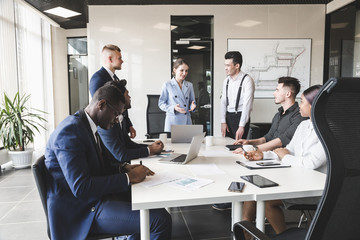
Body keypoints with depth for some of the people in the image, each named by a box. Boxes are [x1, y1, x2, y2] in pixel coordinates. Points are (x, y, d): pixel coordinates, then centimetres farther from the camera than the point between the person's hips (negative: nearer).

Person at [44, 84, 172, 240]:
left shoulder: (88, 126, 10)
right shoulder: (71, 130, -21)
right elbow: (81, 188, -28)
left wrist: (123, 168, 1)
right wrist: (128, 177, -21)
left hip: (95, 196, 10)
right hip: (83, 210, -10)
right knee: (161, 219, -20)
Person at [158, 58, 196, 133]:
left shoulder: (189, 85, 10)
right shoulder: (167, 85, -1)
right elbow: (161, 104, 0)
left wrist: (192, 106, -7)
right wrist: (173, 108, -16)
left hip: (186, 121, 3)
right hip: (172, 121, -3)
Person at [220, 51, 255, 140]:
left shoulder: (247, 80, -11)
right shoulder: (226, 81, 9)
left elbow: (247, 104, -16)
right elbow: (223, 102, 8)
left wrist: (241, 126, -19)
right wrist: (223, 122, 0)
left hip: (240, 116, -5)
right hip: (228, 116, 6)